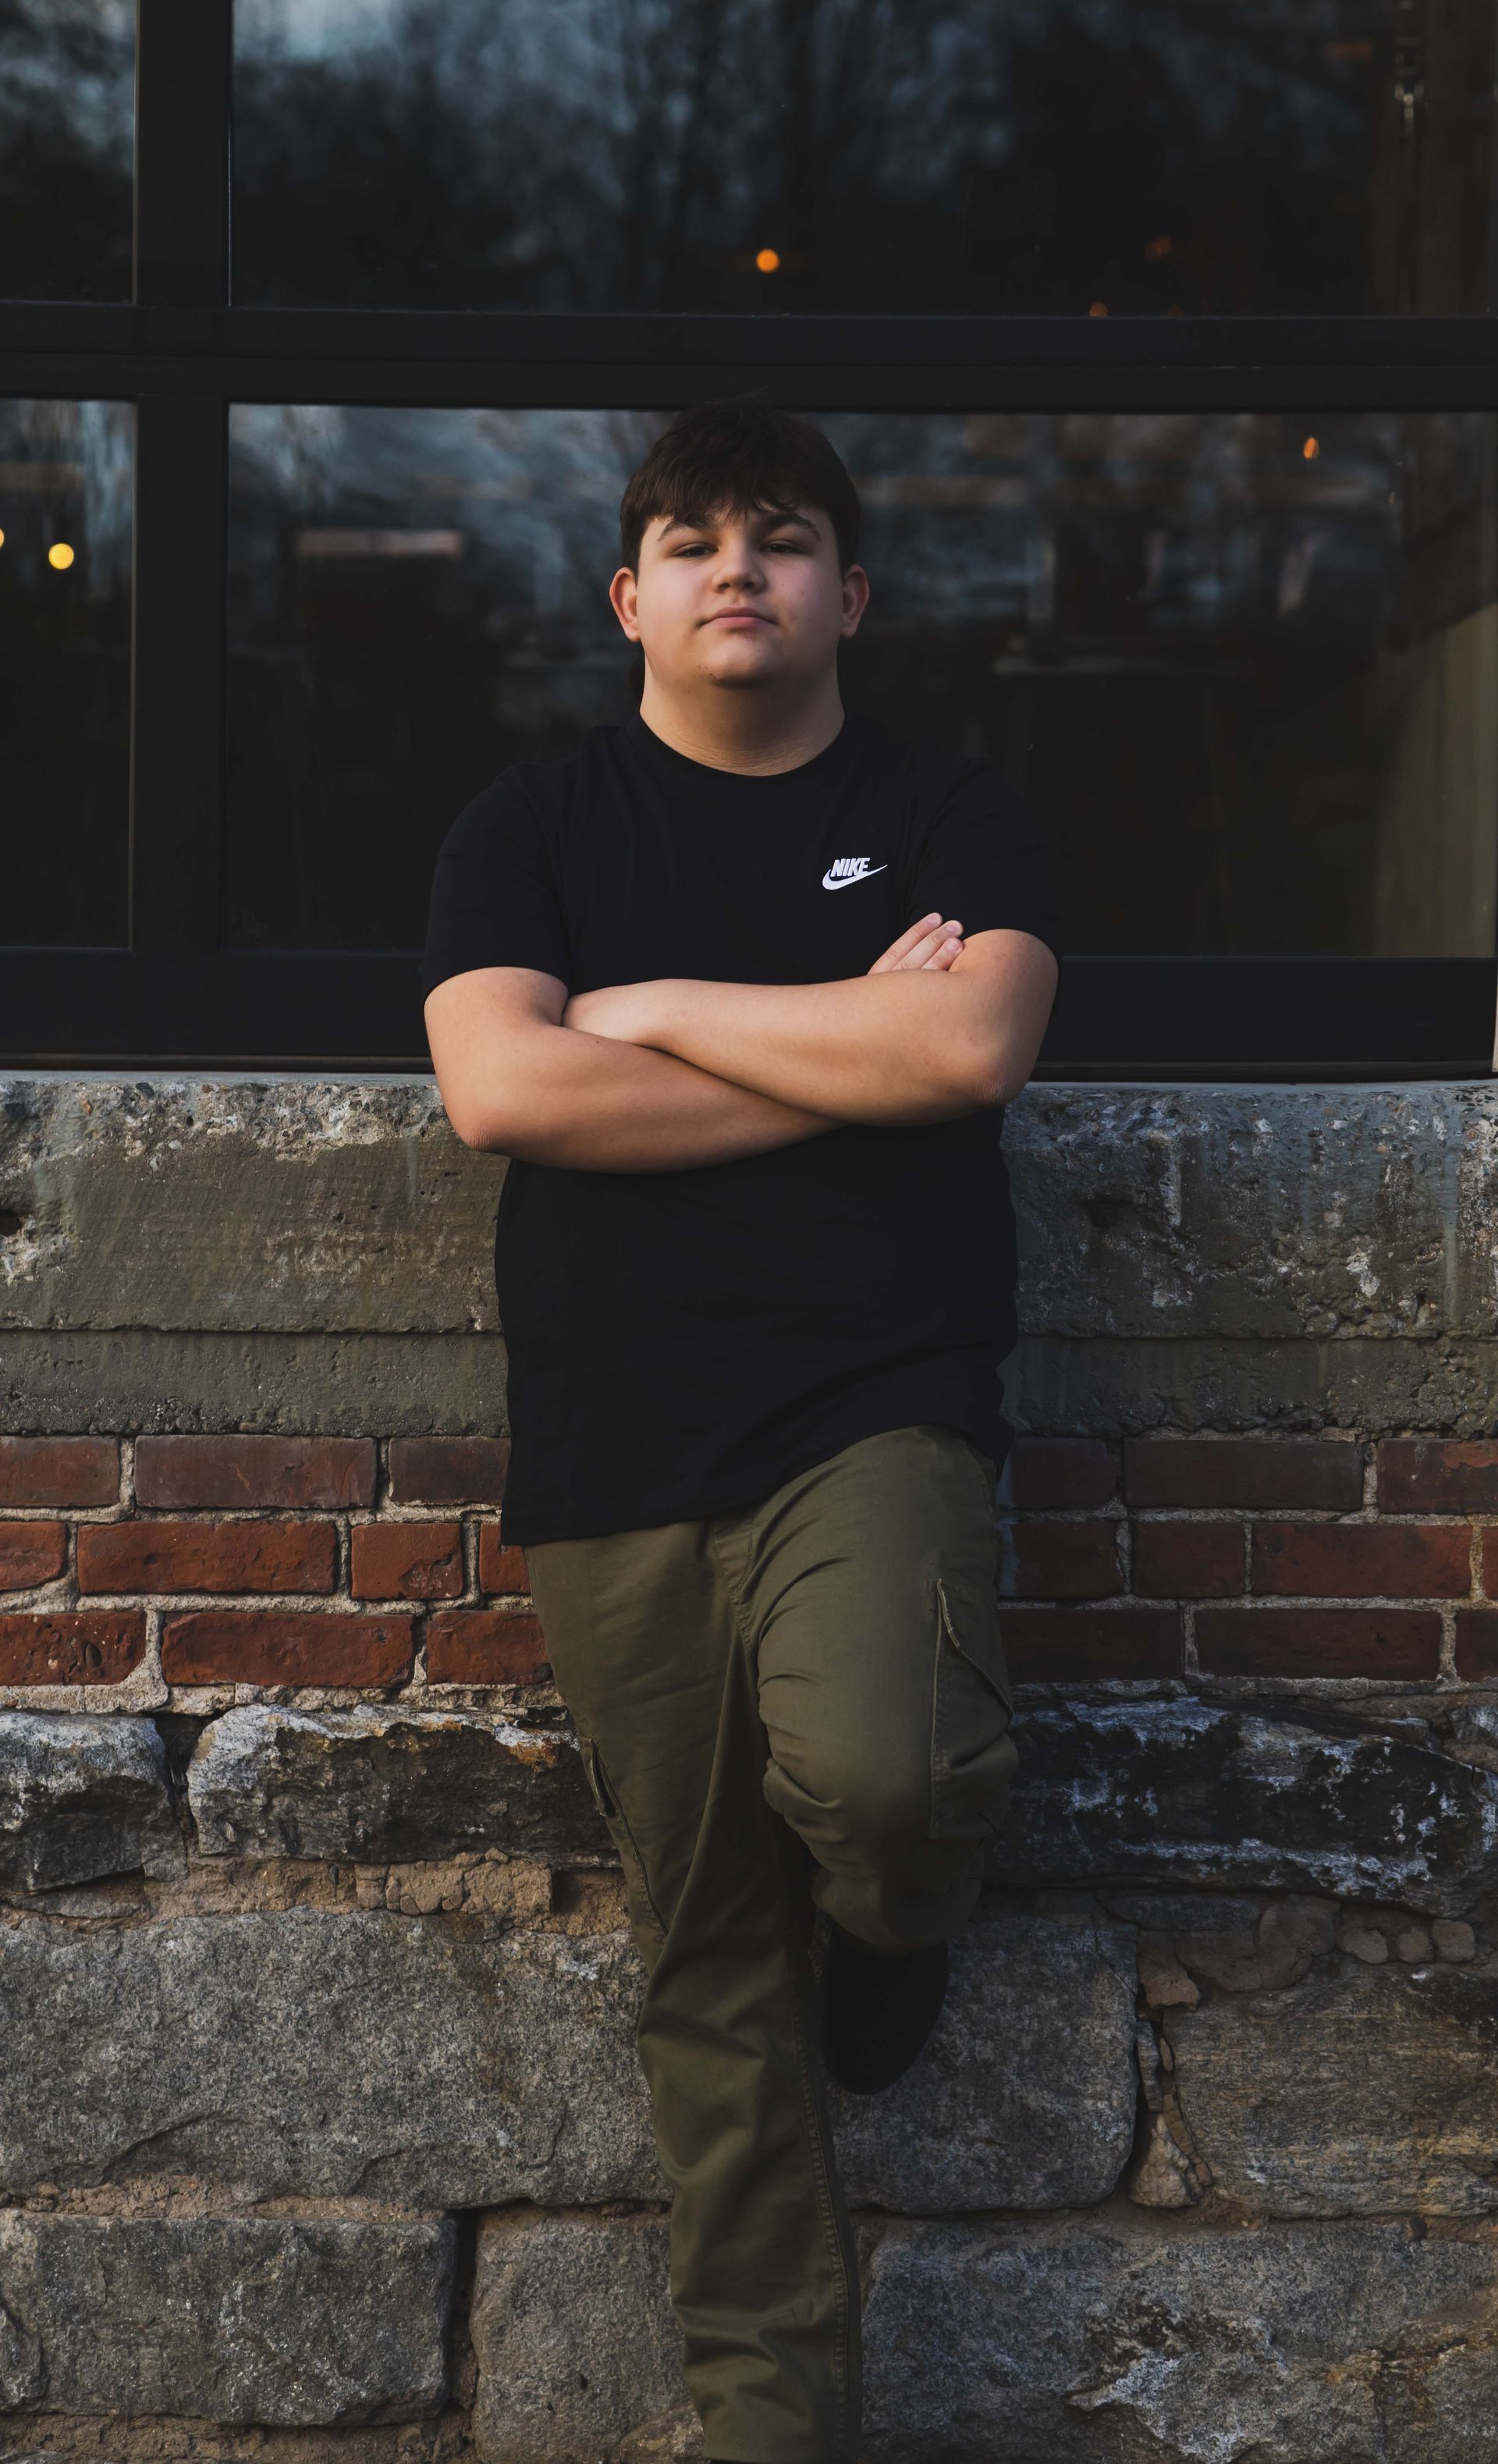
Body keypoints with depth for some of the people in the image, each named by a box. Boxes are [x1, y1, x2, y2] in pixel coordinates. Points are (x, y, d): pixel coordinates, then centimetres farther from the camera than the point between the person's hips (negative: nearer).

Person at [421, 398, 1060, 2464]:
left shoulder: (945, 816, 9)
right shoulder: (537, 825, 10)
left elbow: (975, 1048, -11)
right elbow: (498, 1087, -7)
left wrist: (656, 1009, -5)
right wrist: (855, 1051, -6)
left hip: (879, 1416, -1)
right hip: (615, 1450, 2)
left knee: (872, 1769, -30)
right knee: (709, 1951, 5)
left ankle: (894, 1929, 7)